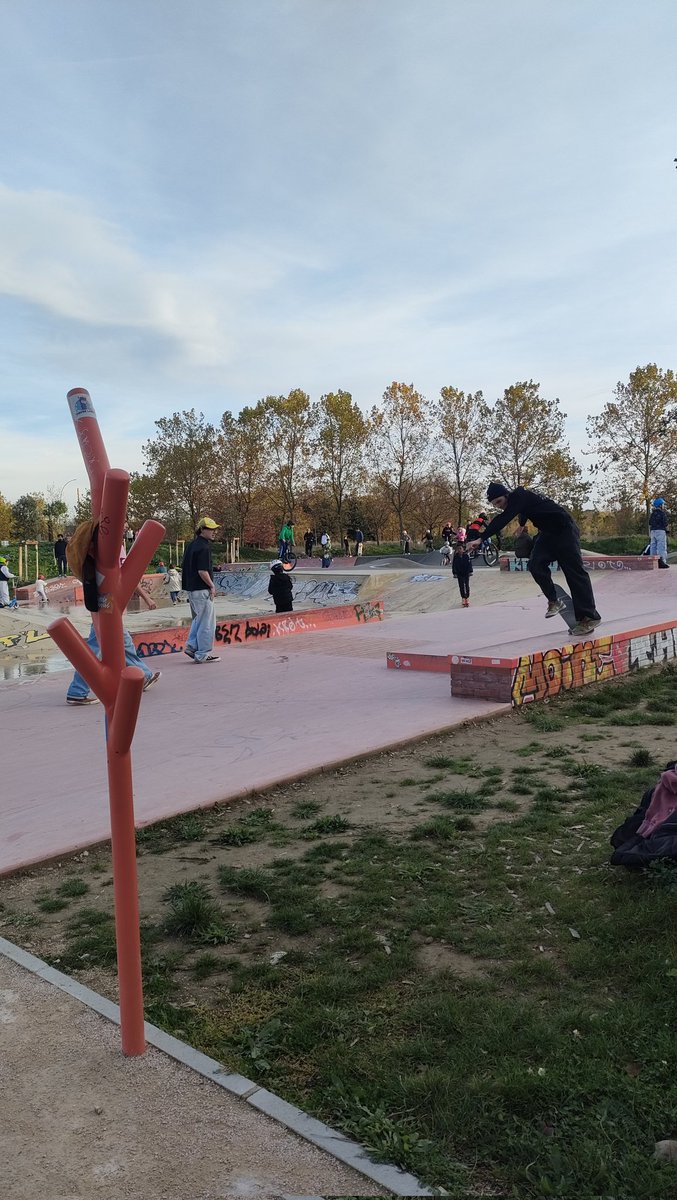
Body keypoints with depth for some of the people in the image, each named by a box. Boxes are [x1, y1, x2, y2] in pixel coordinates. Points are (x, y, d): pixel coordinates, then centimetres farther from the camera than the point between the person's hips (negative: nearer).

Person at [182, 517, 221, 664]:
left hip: (191, 588, 9)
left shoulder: (191, 545, 13)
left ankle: (191, 646, 18)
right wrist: (212, 586, -10)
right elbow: (202, 571, -23)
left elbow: (185, 568, 17)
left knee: (198, 619, 22)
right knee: (207, 622, -1)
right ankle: (202, 654, 4)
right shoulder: (204, 547, -17)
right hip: (202, 590, -9)